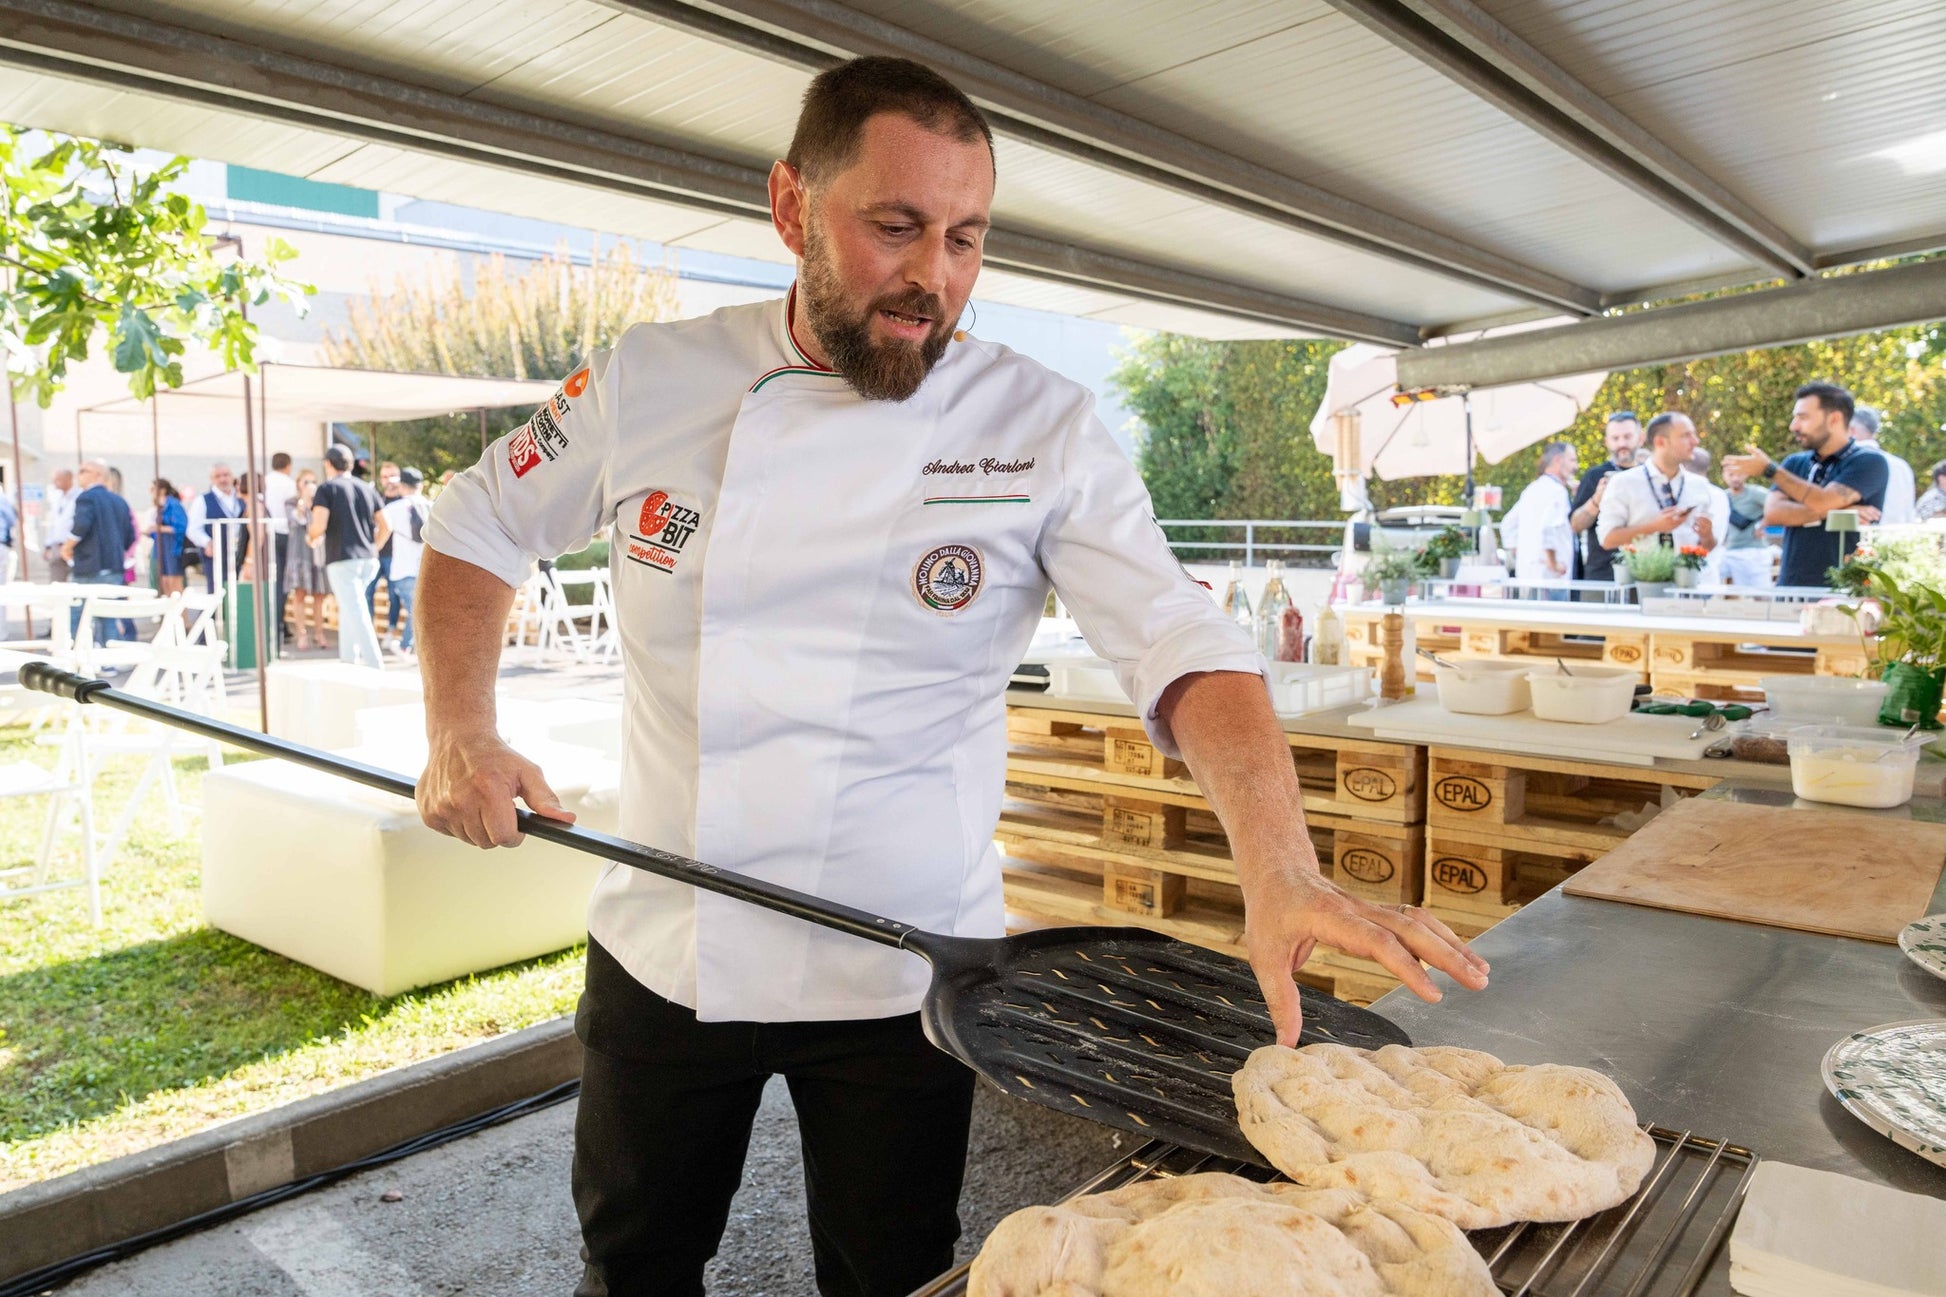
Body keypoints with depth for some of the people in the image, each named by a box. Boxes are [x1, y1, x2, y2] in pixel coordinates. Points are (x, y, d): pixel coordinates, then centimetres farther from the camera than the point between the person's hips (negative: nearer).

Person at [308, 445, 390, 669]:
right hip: (369, 560, 6)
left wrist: (311, 534, 9)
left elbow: (319, 527, -12)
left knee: (357, 615, -9)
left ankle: (376, 668, -17)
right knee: (348, 608, 21)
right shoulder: (367, 489, 14)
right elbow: (386, 527, 13)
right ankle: (347, 662, 23)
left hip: (342, 560, -6)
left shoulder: (327, 489, -1)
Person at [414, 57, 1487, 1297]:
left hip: (902, 970, -1)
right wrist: (461, 731, -6)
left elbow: (1182, 642, -18)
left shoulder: (1042, 427, -11)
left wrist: (1282, 870, -34)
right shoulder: (649, 382, -5)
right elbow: (479, 526, 9)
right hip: (663, 951, 3)